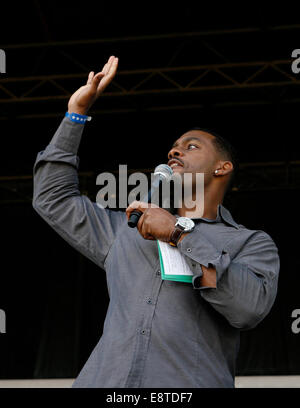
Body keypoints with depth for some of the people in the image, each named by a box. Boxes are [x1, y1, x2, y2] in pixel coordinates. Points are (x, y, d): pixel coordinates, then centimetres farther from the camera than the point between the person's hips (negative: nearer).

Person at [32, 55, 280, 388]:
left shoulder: (252, 243, 14)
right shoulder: (128, 231, 27)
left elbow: (251, 307, -5)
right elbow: (53, 198, 30)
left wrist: (181, 234, -4)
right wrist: (77, 111, 27)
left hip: (189, 384, -4)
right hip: (103, 379, 4)